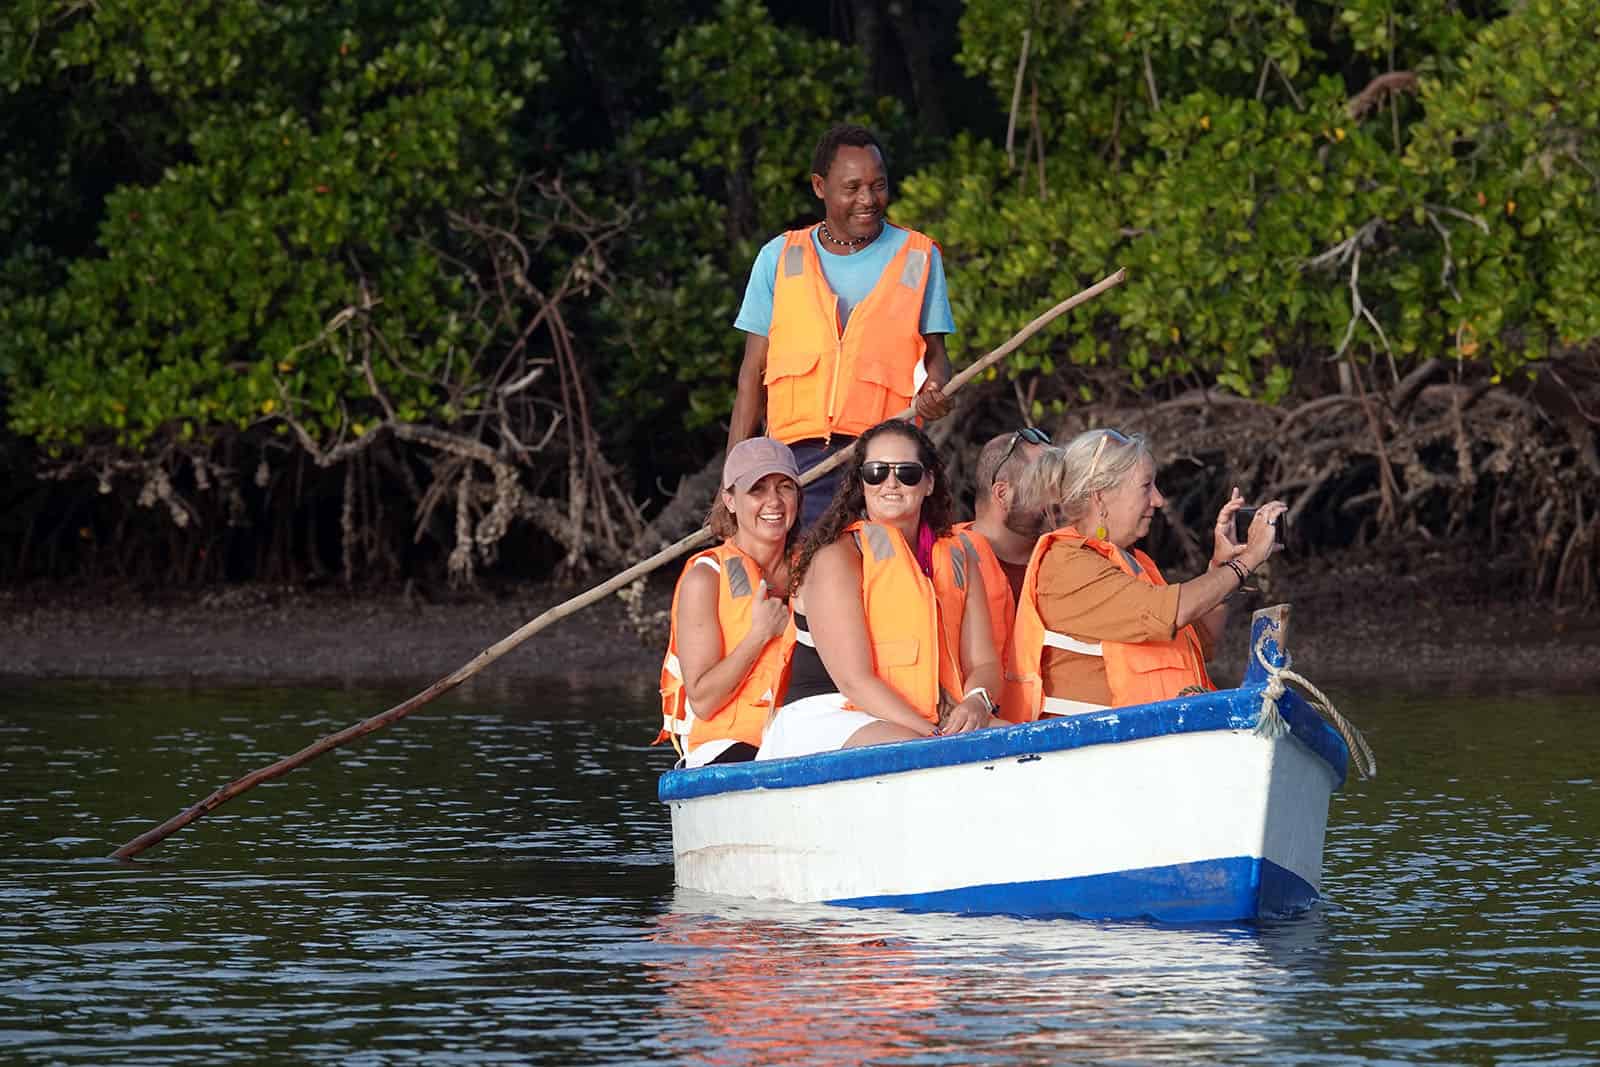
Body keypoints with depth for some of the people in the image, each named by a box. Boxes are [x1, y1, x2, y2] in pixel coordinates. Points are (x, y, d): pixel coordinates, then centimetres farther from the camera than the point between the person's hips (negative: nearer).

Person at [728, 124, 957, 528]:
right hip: (798, 457, 1)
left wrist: (933, 391, -11)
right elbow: (754, 372, 13)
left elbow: (933, 353, 15)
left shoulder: (917, 257, 12)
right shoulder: (780, 258, 13)